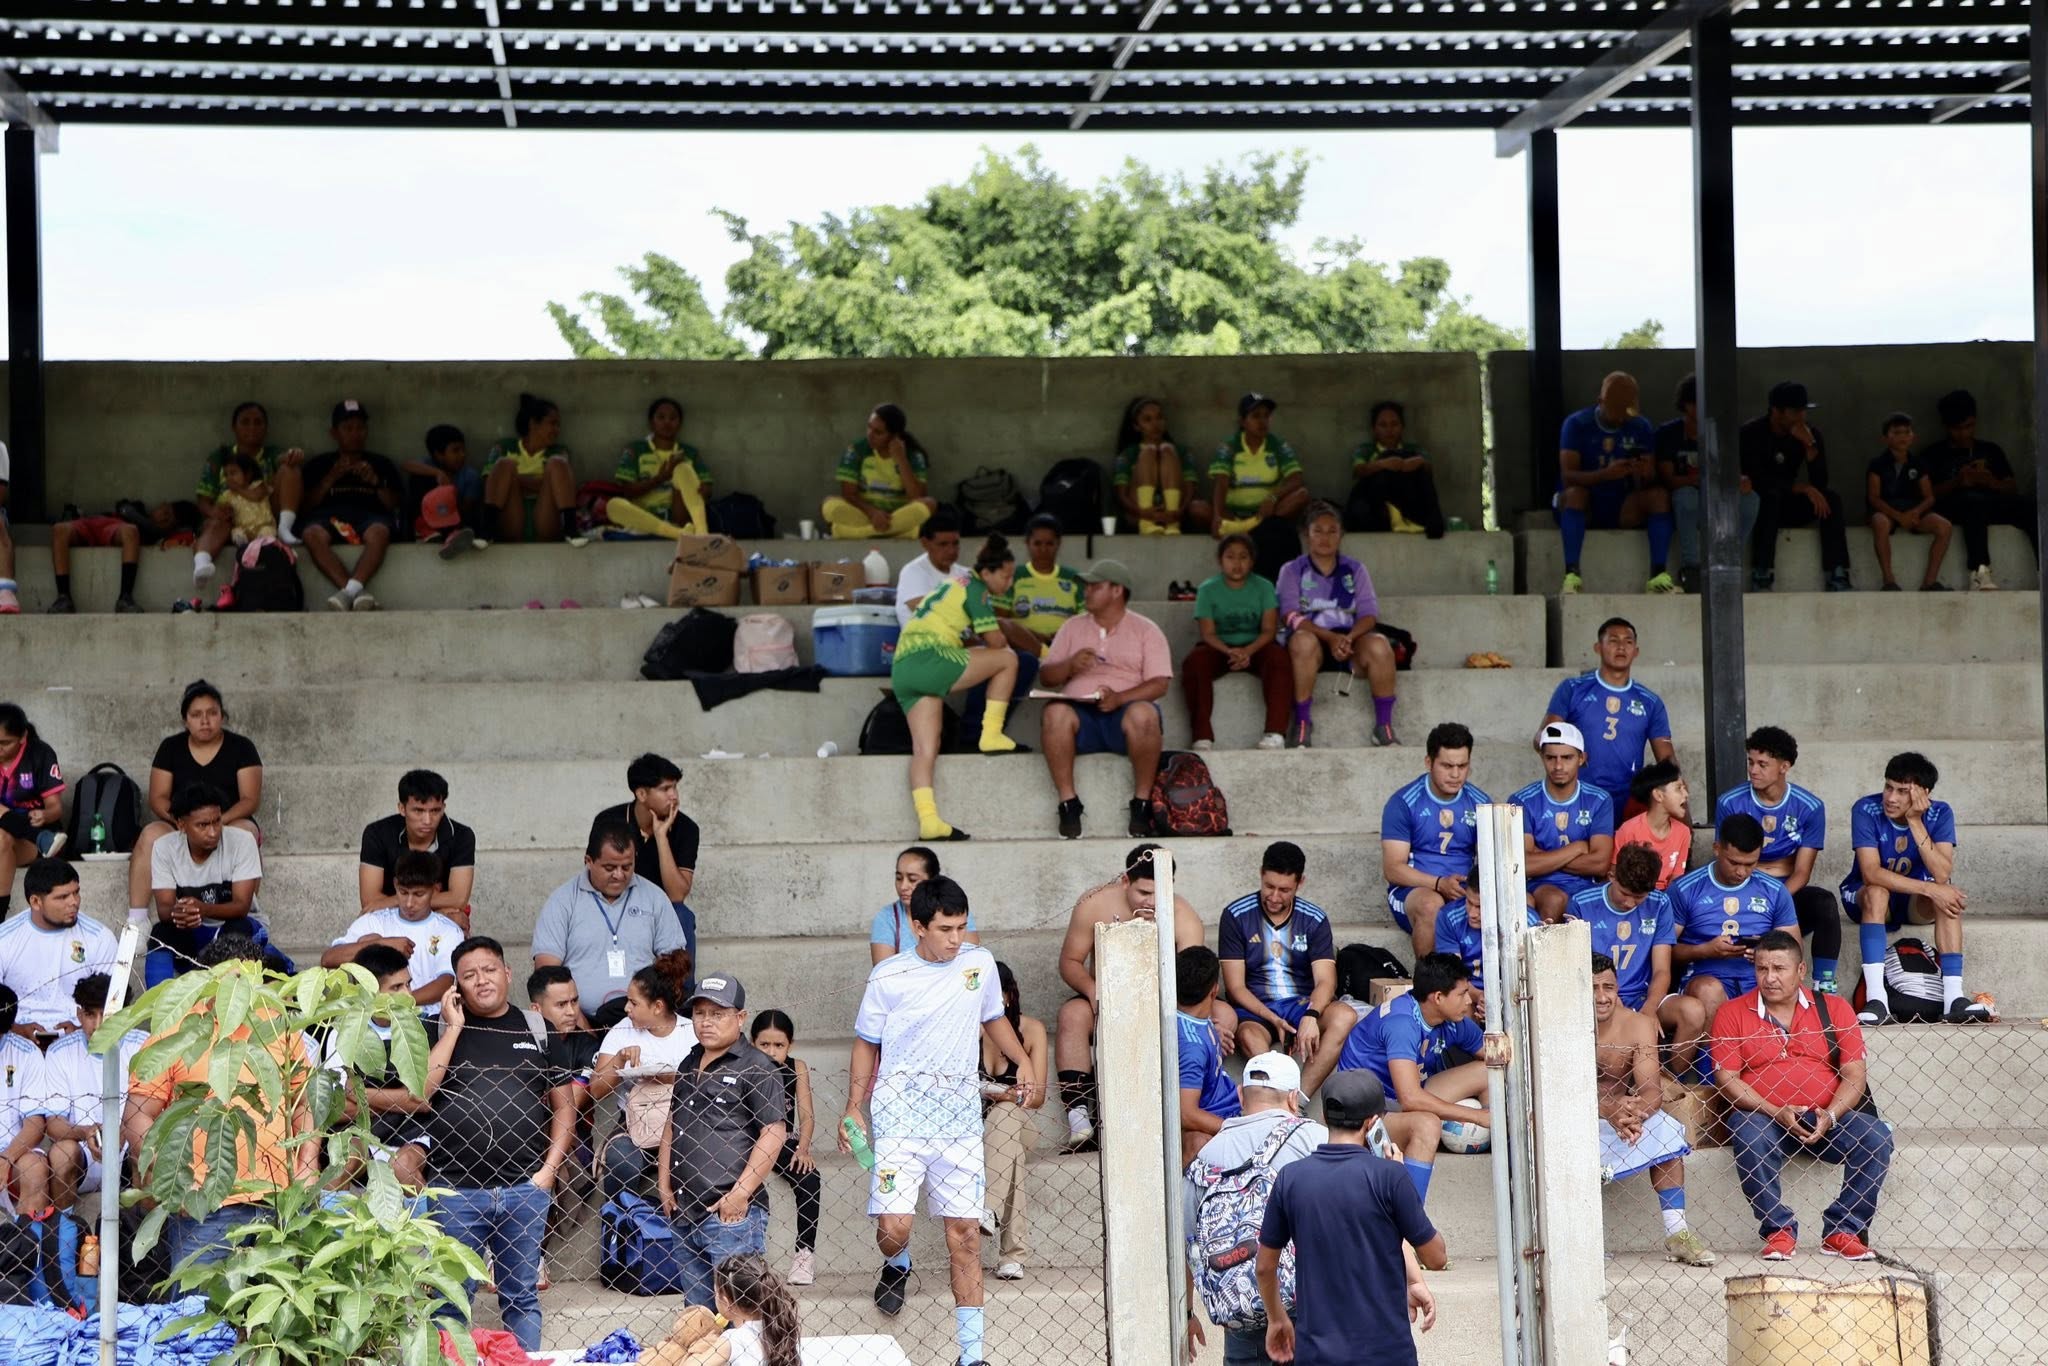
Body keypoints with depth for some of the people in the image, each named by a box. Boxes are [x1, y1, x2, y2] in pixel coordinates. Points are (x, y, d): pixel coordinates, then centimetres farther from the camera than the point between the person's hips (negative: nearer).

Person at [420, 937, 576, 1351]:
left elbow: (564, 1106, 11)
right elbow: (419, 1091, -8)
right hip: (455, 1188, -1)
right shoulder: (440, 1030, 7)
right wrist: (453, 1027, -7)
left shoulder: (538, 1032, 9)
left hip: (524, 1188, 1)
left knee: (522, 1296, 7)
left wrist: (548, 1168, -1)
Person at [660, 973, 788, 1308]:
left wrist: (740, 1194, -16)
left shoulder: (755, 1067, -6)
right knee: (697, 1311, 13)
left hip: (732, 1211, -8)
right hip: (685, 1212, 8)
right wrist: (664, 1184, 17)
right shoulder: (689, 1066, 18)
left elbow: (774, 1133, -12)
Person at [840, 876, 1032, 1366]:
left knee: (965, 1233, 0)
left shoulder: (980, 963, 6)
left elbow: (994, 1018, 23)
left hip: (960, 1118, 3)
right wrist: (853, 1108, 1)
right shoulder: (888, 977, -3)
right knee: (894, 1227, -12)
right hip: (900, 1113, -2)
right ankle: (897, 1266, 27)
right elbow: (867, 1043, 9)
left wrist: (1023, 1063, 7)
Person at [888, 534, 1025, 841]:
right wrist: (1001, 642, 24)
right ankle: (991, 735, 3)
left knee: (925, 749, 0)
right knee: (1007, 658, 4)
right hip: (931, 660, -9)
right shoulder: (975, 588, 2)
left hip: (902, 670, 9)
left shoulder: (950, 587, 29)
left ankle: (928, 820, -13)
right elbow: (995, 641, -1)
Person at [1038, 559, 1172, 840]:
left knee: (1143, 714, -38)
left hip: (1124, 710, -2)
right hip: (1080, 712, 2)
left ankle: (1141, 804, -22)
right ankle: (1068, 804, -26)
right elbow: (1045, 677, 15)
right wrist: (1070, 665, -7)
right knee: (1054, 713, -33)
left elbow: (1159, 683, -2)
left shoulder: (1146, 630, 10)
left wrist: (1119, 698, -19)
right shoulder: (1073, 627, 20)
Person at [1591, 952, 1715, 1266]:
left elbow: (1653, 1090, -18)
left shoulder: (1637, 1026, -7)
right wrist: (1612, 1110, -46)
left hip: (1624, 1114, 3)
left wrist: (1635, 1111, -43)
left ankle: (1676, 1232, -22)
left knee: (1663, 1128, -24)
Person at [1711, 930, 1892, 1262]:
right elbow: (1726, 1078, -3)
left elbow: (1855, 1073, 2)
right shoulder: (1732, 1014, 5)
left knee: (1876, 1136, -24)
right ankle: (1779, 1231, -22)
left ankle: (1843, 1231, -15)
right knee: (1749, 1136, -36)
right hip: (1762, 1118, -2)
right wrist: (1776, 1112, -16)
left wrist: (1829, 1116, -16)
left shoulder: (1834, 1009, 9)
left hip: (1826, 1119, 2)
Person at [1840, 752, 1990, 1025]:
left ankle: (1954, 997, -36)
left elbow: (1942, 875, -26)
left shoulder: (1940, 814, -13)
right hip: (1865, 897, -2)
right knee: (1877, 891, -36)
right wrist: (1929, 889, -36)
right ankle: (1876, 999, -44)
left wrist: (1915, 823, -32)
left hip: (1916, 903, 2)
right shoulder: (1866, 810, -20)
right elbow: (1871, 873, -30)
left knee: (1948, 896, -29)